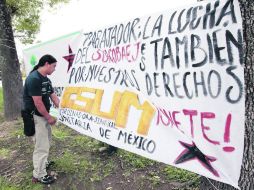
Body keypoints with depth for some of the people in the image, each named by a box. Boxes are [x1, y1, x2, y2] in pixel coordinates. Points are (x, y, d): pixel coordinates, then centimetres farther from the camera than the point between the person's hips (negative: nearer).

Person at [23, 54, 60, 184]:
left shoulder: (46, 79, 7)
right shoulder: (34, 79, -23)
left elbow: (53, 96, 10)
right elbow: (38, 103, -24)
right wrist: (49, 118, -14)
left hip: (43, 115, 10)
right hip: (35, 117, -10)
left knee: (46, 141, 23)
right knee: (42, 146, -2)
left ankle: (43, 163, 42)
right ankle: (39, 175, 12)